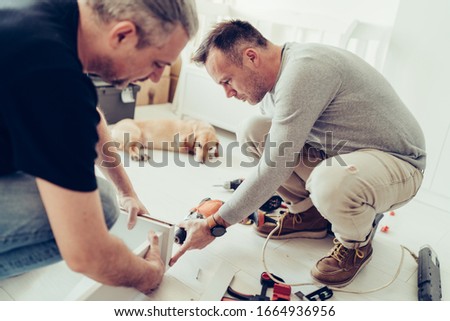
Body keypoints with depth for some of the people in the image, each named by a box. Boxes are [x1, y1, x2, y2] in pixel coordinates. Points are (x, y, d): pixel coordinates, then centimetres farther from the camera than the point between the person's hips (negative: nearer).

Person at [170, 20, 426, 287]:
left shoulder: (304, 69, -28)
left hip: (397, 162, -7)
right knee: (253, 132, -6)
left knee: (330, 183, -40)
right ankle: (309, 214, 8)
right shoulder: (276, 79, 0)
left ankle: (357, 243, -4)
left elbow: (274, 169, -29)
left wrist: (214, 225, -20)